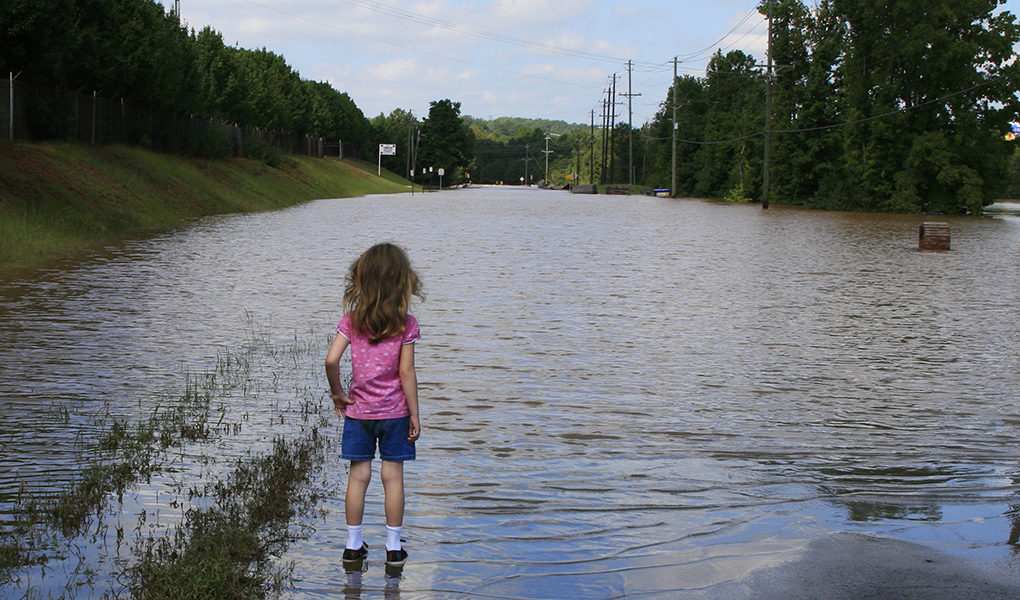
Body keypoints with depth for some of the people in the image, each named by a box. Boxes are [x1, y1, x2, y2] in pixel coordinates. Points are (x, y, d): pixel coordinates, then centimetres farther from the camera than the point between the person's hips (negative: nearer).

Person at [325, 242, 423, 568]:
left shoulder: (351, 319, -5)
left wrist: (338, 393, 2)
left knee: (358, 476, 9)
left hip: (358, 410, 2)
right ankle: (394, 548, 13)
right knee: (393, 476, 6)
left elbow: (331, 360, -13)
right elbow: (406, 372, -11)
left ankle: (353, 546, 16)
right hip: (394, 411, -1)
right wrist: (414, 415, -5)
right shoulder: (406, 324, -10)